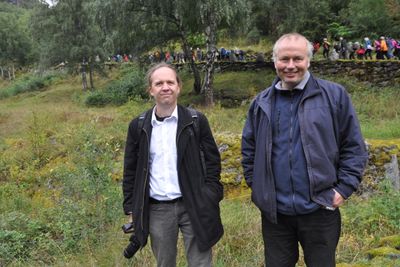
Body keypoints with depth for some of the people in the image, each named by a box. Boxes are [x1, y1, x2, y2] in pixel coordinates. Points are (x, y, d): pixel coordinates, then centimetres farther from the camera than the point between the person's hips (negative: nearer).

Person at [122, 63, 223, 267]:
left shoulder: (196, 121, -3)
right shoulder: (138, 126, 2)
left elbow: (212, 161, 0)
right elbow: (130, 169, 8)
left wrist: (209, 201, -6)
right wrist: (132, 208, 5)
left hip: (193, 206, -1)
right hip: (157, 210, 2)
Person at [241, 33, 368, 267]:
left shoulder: (334, 95, -4)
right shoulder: (262, 103, 5)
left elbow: (354, 147, -2)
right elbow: (249, 149, 13)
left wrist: (344, 188, -8)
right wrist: (256, 185, 5)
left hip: (320, 210, -2)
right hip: (274, 212, 3)